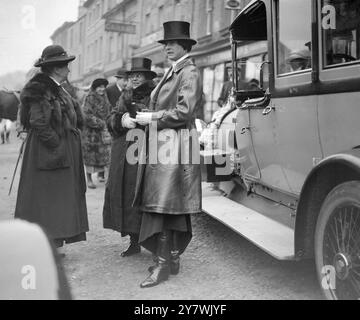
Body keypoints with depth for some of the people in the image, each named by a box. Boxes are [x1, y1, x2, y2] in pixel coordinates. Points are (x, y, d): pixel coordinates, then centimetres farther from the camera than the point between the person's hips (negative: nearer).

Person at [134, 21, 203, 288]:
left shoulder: (189, 73, -7)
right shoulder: (172, 72, 20)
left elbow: (184, 112, -17)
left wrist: (151, 118, -11)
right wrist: (146, 118, 6)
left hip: (174, 145, -9)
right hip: (162, 144, 9)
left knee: (165, 205, -7)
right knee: (174, 208, 13)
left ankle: (164, 265, 1)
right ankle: (173, 258, 23)